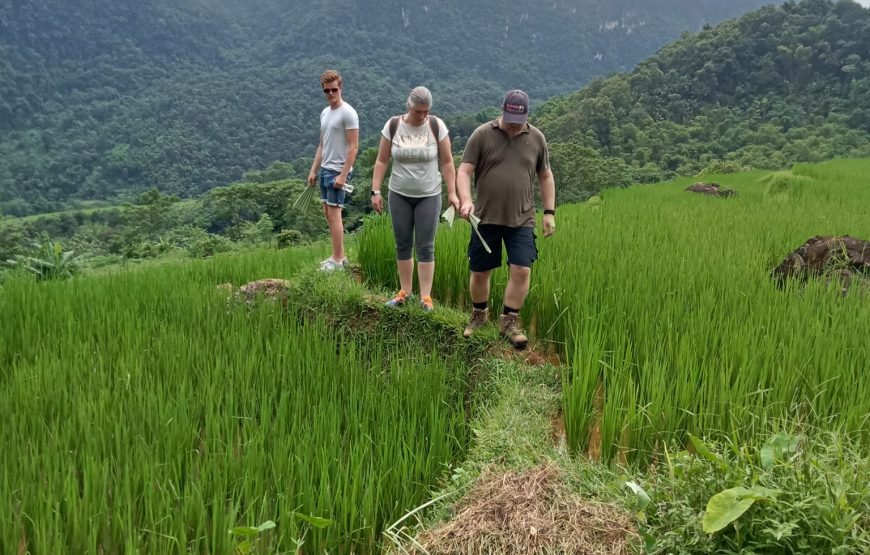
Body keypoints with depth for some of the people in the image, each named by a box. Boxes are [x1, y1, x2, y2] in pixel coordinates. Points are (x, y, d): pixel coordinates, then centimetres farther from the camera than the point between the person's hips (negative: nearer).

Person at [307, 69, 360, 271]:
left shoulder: (348, 113, -11)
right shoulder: (324, 113, 15)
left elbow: (353, 147, -16)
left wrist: (343, 175, -21)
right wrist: (313, 170, 16)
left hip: (338, 171, -9)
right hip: (325, 169, 9)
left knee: (334, 214, -8)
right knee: (328, 214, 11)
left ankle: (337, 260, -1)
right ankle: (340, 256, 19)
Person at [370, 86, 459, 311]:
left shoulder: (437, 126, -7)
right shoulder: (392, 126, -3)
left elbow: (447, 163, -3)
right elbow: (382, 161, 1)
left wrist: (452, 193, -7)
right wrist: (376, 191, -4)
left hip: (429, 196, -2)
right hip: (399, 195, 2)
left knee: (425, 247, 0)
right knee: (403, 244, 8)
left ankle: (426, 297, 5)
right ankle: (404, 292, 19)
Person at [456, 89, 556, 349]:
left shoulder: (536, 138, 5)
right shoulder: (482, 135, -3)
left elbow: (545, 177, 13)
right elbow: (464, 171, -6)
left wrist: (549, 212, 8)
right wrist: (466, 201, -23)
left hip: (522, 220, 1)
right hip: (486, 218, -1)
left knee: (522, 271, -8)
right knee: (480, 271, 8)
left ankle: (509, 321, 9)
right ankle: (479, 314, 31)